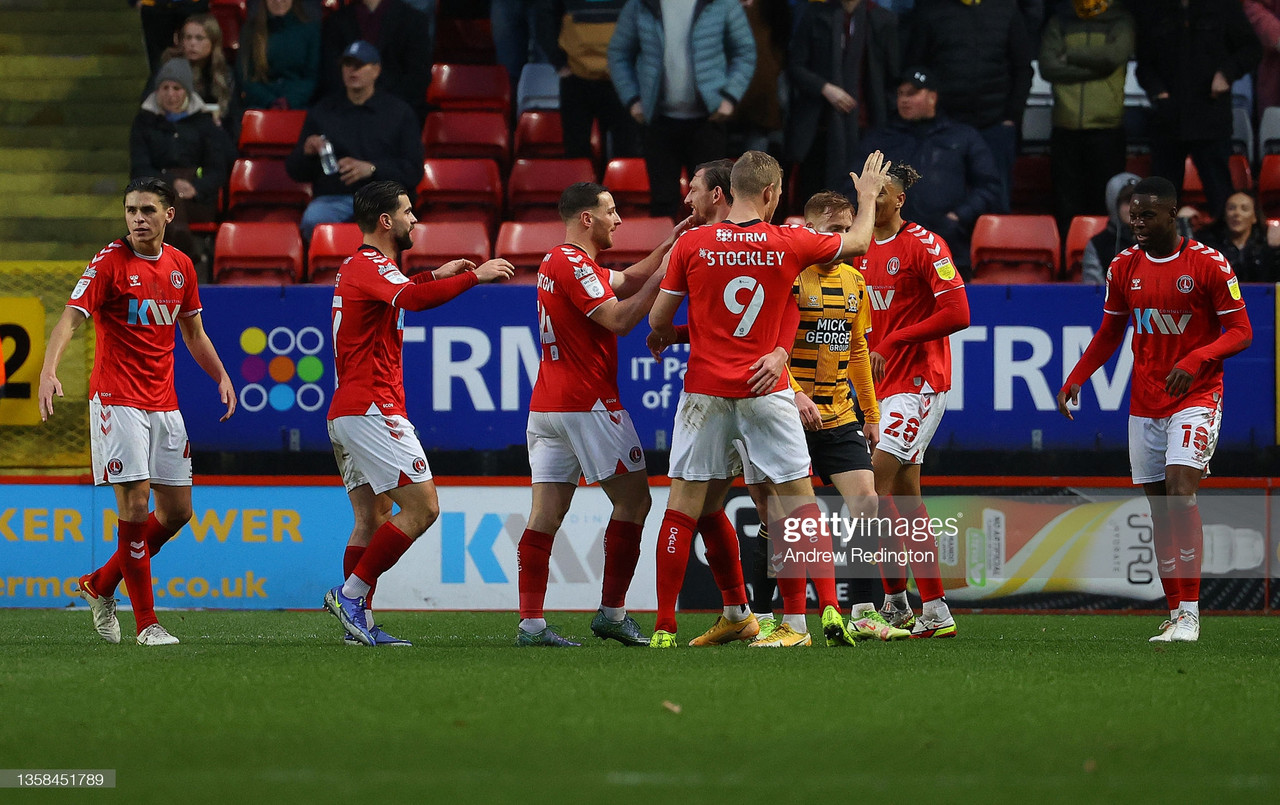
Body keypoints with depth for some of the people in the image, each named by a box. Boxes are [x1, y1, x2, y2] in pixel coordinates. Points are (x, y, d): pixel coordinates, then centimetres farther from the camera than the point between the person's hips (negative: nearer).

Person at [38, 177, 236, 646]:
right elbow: (71, 319, -19)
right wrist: (50, 370, -34)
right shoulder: (110, 262, -9)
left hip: (163, 403, 6)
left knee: (177, 510, 7)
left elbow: (193, 332, 23)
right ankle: (146, 622, -5)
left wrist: (221, 376, 14)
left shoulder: (180, 265, 9)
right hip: (117, 400, -6)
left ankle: (101, 585, 24)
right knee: (135, 505, -11)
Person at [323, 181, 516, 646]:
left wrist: (436, 275, 38)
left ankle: (360, 623, 3)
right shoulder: (371, 267, -12)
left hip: (345, 413, 10)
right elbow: (413, 299, -34)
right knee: (422, 507, -10)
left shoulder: (357, 267, 20)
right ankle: (351, 595, -11)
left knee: (372, 519, 9)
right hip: (373, 410, -10)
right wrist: (474, 277, -28)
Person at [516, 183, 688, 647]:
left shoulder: (557, 262, 18)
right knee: (634, 501, 2)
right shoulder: (574, 265, -13)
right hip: (588, 405, -9)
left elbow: (626, 282, 28)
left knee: (546, 514, 1)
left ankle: (530, 623, -6)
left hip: (546, 408, 9)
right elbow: (620, 319, -18)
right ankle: (612, 612, 2)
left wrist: (668, 245, 21)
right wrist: (663, 275, -12)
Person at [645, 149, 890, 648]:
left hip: (705, 390, 0)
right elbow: (857, 242, 14)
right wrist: (868, 195, 31)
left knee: (683, 508, 4)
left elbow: (658, 322, 2)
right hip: (766, 394, 0)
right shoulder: (789, 244, -3)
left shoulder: (690, 245, -4)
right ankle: (829, 608, -2)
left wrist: (662, 337, 26)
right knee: (799, 500, 7)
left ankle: (664, 626, 2)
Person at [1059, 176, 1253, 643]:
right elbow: (1109, 334, 17)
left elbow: (1240, 332, -7)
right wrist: (1075, 380, 3)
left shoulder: (1207, 264, -9)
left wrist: (1195, 359, -24)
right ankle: (1176, 615, 10)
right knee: (1159, 510, 4)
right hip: (1144, 406, 5)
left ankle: (1190, 614, -18)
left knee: (1180, 493, -20)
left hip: (1196, 397, -5)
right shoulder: (1124, 268, 6)